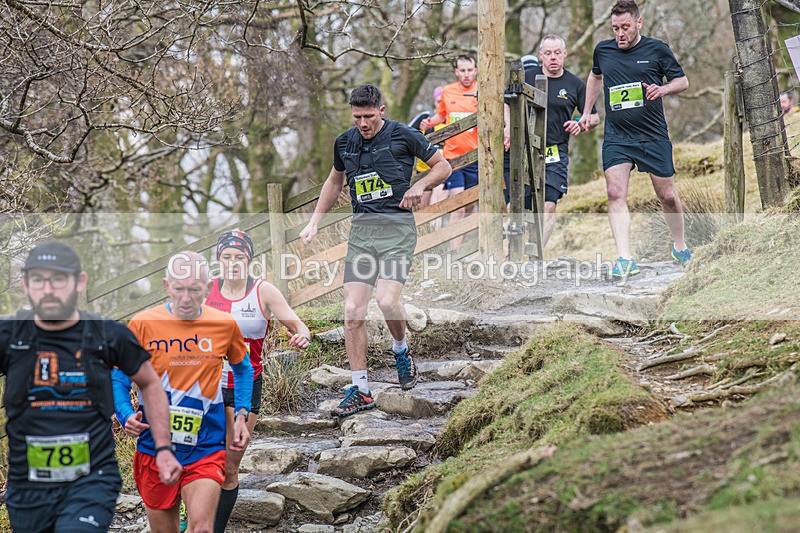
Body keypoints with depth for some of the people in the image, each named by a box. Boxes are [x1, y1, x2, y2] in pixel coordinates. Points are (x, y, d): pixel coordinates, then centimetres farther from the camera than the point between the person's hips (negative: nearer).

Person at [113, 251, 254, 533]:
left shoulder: (225, 324, -1)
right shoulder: (143, 324, -7)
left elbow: (243, 370, 19)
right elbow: (119, 379, 2)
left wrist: (242, 415, 6)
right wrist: (127, 416, -16)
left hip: (205, 450, 0)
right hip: (155, 449, 0)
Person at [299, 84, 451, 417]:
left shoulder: (403, 136, -2)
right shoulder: (344, 143, 12)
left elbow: (443, 166, 8)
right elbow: (335, 181, 30)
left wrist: (420, 185, -9)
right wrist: (314, 222, 25)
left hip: (397, 226, -4)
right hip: (361, 229, 4)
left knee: (386, 299, -23)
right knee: (353, 311, -5)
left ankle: (401, 350, 10)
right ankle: (361, 390, 4)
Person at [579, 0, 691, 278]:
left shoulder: (657, 49, -2)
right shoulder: (603, 50, 6)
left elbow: (682, 81, 6)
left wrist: (663, 89, -15)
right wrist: (587, 112, 25)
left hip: (654, 137, -1)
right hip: (616, 138, 1)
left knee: (667, 196, 6)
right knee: (615, 193, -16)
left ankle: (680, 246, 31)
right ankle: (625, 260, -23)